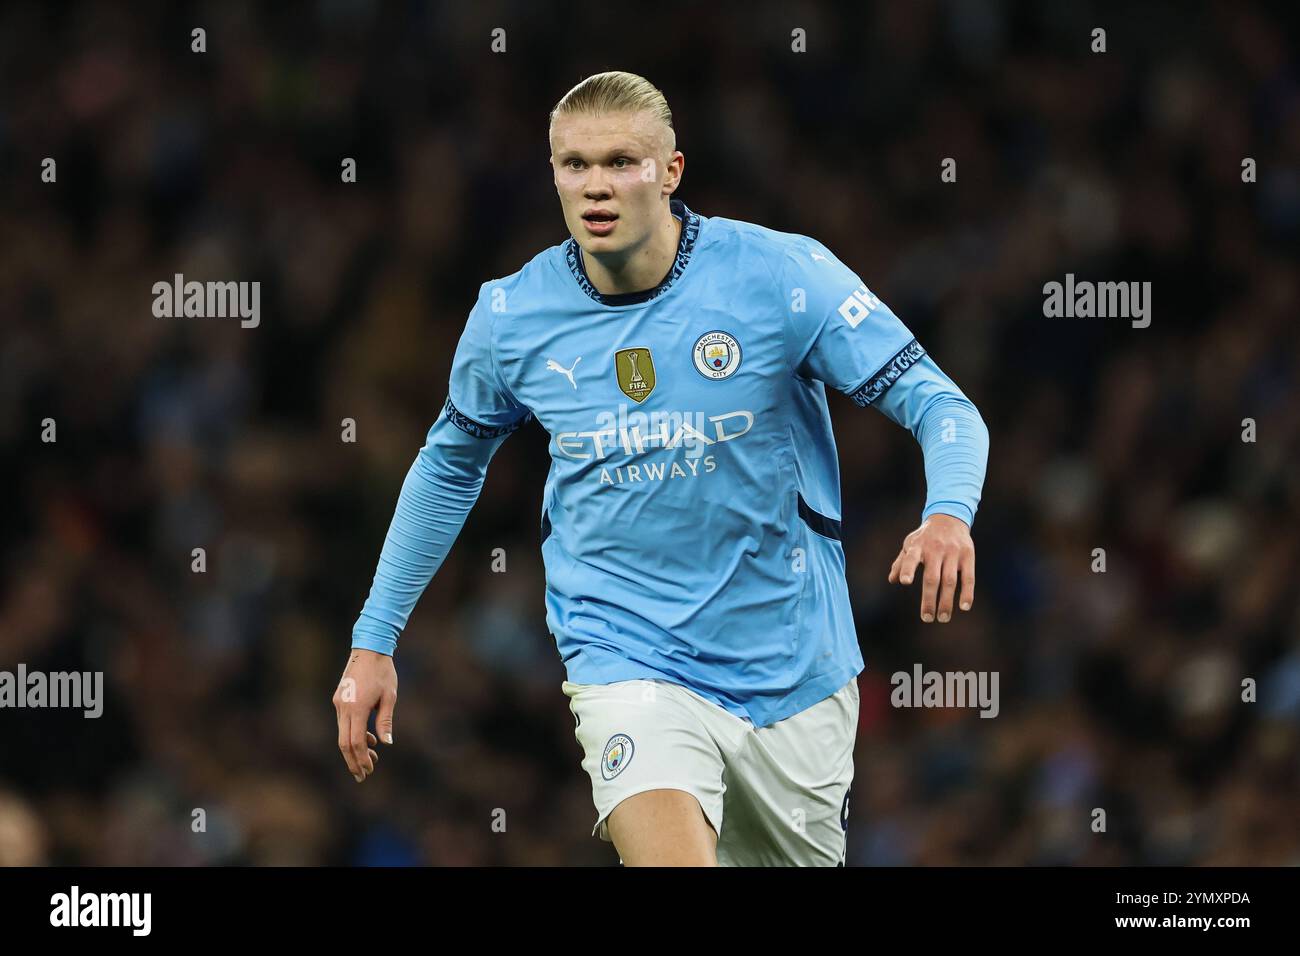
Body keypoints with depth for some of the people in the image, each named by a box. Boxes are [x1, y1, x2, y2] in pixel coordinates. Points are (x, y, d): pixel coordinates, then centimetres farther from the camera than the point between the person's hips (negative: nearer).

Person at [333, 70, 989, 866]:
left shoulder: (781, 275, -11)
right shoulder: (511, 315, -3)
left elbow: (944, 409, -10)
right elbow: (450, 464, 16)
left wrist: (949, 515, -32)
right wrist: (374, 638, 17)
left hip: (792, 675, 1)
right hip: (628, 666, -1)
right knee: (674, 857, -28)